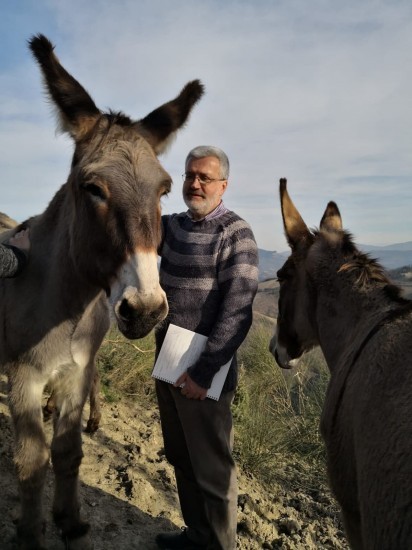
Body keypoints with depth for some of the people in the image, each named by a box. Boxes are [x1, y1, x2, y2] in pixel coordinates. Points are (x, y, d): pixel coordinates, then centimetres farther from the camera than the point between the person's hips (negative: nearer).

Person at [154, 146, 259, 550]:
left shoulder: (235, 233, -14)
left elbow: (236, 313, -20)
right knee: (180, 460, 21)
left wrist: (203, 373, -21)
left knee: (211, 470, 8)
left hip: (203, 373, -7)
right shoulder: (174, 226, 7)